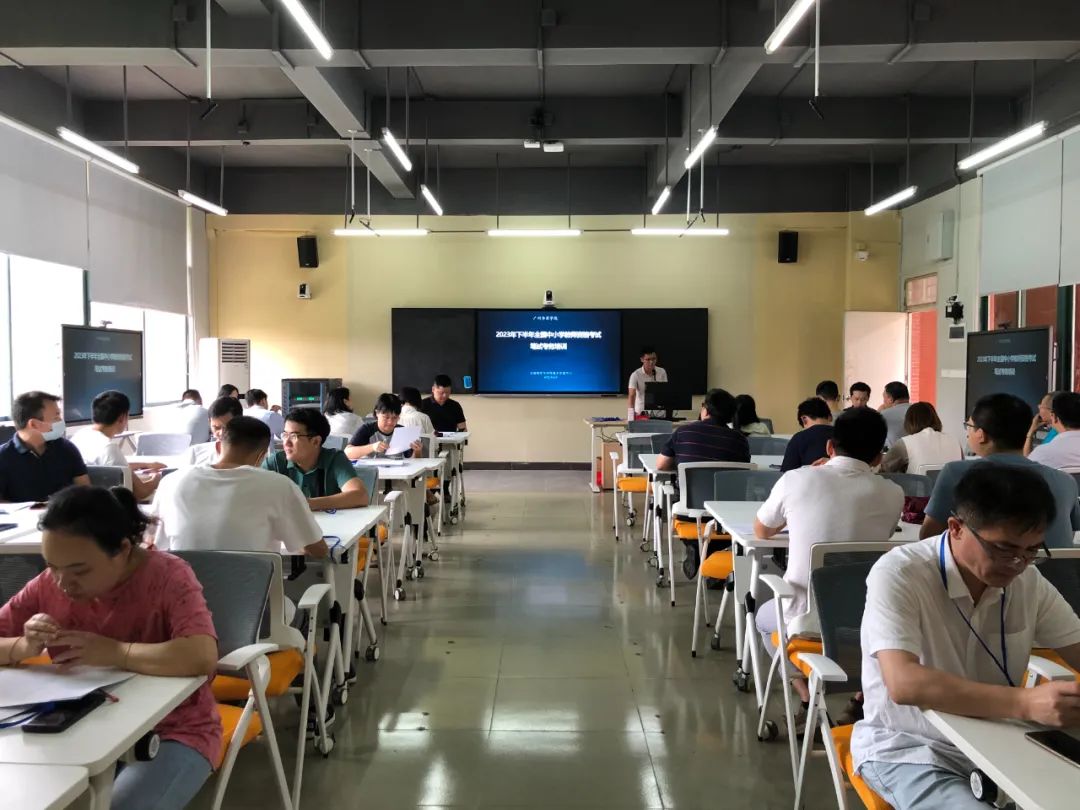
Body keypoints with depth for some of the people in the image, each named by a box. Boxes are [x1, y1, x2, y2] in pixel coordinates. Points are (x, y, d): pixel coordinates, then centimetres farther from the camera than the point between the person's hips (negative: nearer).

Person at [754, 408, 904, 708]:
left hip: (806, 617, -2)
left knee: (765, 615, 32)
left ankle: (807, 690, 15)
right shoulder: (892, 495, -5)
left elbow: (762, 531, 9)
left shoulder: (796, 479, -9)